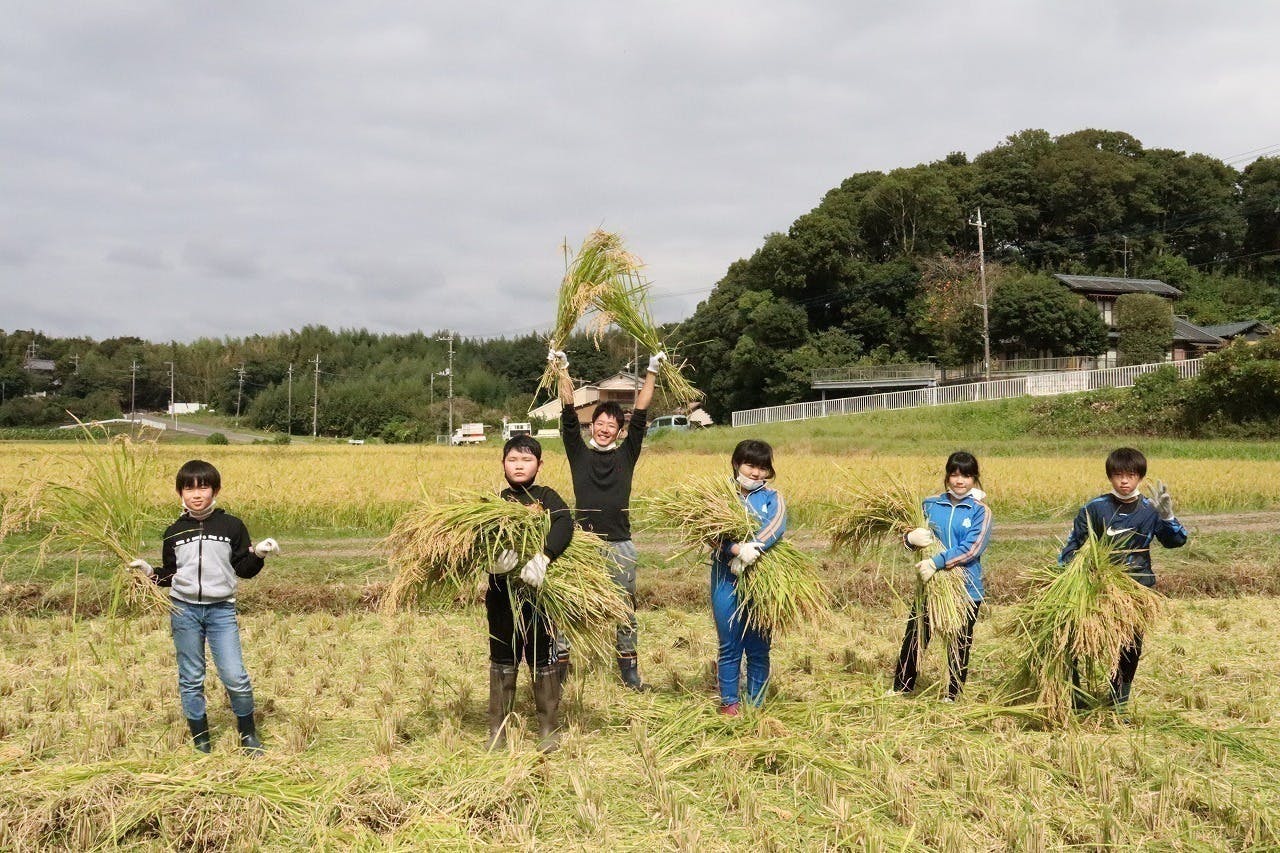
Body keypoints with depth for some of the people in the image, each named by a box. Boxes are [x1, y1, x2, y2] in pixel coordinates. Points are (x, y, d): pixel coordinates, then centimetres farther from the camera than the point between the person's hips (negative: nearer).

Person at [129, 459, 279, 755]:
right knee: (191, 679, 7)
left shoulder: (232, 526, 1)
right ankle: (200, 741, 19)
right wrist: (149, 572, -3)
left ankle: (248, 734, 12)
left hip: (222, 610, -2)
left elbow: (244, 569, 3)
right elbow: (169, 574, 15)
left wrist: (258, 555, -15)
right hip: (184, 609, 2)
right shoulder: (174, 532, 7)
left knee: (235, 677, -9)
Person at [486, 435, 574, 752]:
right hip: (501, 593, 2)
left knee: (543, 660, 6)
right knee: (502, 662, 10)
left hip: (538, 591, -2)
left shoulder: (546, 497, 0)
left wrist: (542, 558, -35)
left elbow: (565, 524, -20)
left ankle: (548, 729, 18)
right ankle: (497, 731, 19)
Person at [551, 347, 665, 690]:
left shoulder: (626, 454, 7)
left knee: (625, 609, 10)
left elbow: (640, 416, 2)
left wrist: (652, 373, -2)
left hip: (620, 545, 1)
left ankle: (629, 669, 21)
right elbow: (569, 414, -1)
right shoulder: (579, 453, 5)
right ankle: (559, 666, 8)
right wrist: (563, 370, -8)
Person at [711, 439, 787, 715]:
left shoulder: (771, 498, 7)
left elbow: (778, 525, -13)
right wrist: (737, 549, -28)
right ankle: (729, 702, 17)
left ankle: (756, 703, 18)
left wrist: (752, 549, -26)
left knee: (759, 646, 7)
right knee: (729, 645, 5)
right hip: (727, 578, -1)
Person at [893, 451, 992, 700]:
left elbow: (972, 549, -17)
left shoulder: (979, 511, -6)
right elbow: (915, 538, 7)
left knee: (959, 645, 11)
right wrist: (911, 538, -18)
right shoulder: (930, 505, 3)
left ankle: (953, 696, 25)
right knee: (914, 639, 8)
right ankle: (901, 689, 24)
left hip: (965, 588, -2)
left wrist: (936, 562, -25)